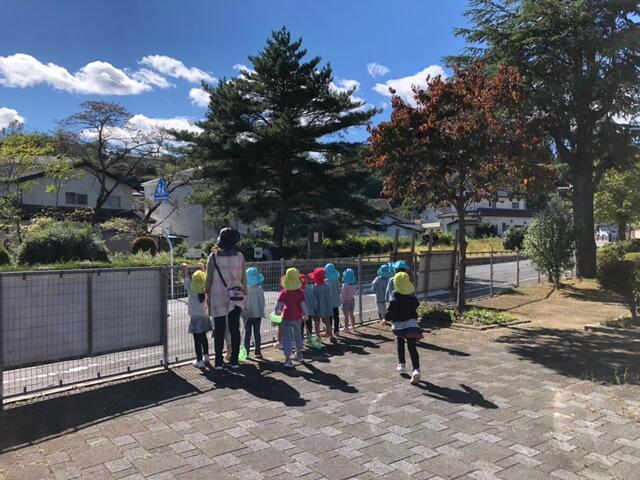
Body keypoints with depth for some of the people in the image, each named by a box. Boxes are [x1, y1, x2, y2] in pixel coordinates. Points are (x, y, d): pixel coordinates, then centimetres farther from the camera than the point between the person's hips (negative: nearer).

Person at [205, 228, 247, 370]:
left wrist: (208, 295, 8)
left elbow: (209, 279, -3)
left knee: (219, 331, 6)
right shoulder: (240, 256, -1)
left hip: (218, 297, -1)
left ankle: (219, 362, 10)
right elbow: (243, 279, 2)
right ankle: (234, 361, 10)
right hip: (236, 297, 1)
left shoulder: (213, 257, -6)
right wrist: (244, 294, 13)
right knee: (235, 329, 7)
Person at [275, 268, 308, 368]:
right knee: (298, 334, 22)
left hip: (287, 317, -2)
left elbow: (278, 305, -13)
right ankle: (299, 354, 41)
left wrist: (278, 311, 6)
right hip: (298, 317, 2)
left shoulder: (284, 292, -11)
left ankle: (288, 359, -10)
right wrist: (305, 315, 4)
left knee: (287, 337, -1)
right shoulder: (300, 292, -9)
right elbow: (303, 305, -11)